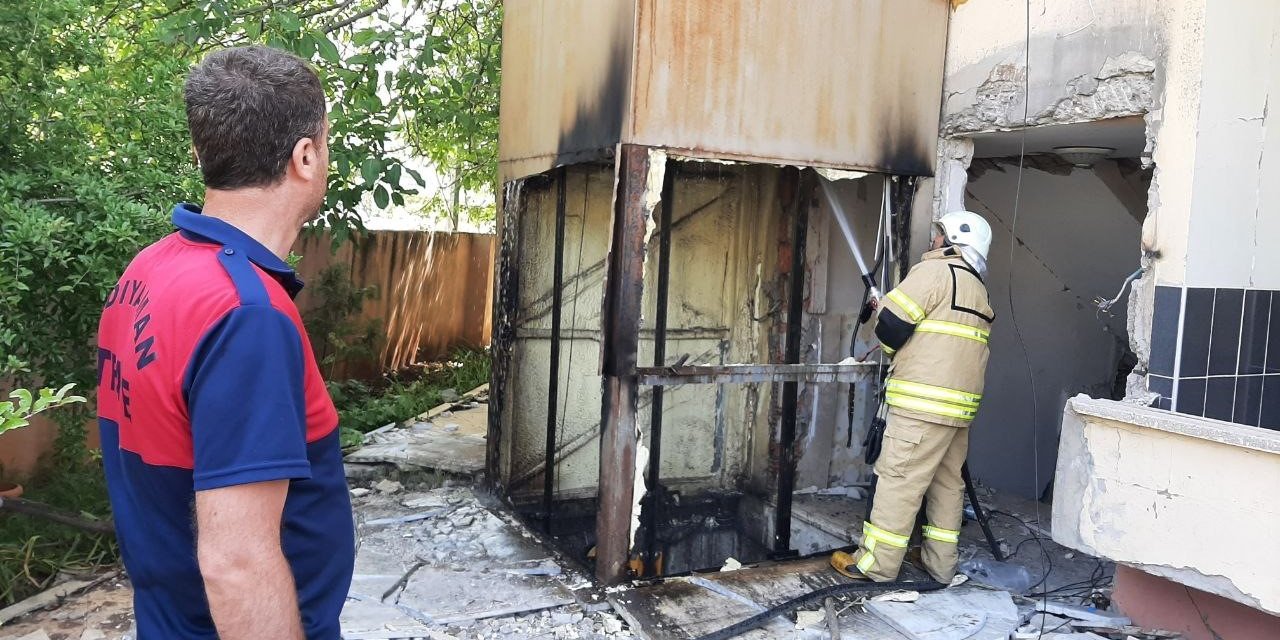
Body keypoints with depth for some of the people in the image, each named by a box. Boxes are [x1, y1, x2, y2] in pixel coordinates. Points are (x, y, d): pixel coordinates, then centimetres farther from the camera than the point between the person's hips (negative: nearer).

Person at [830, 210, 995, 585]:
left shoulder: (935, 271, -8)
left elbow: (891, 327, -13)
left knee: (899, 481, -4)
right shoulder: (978, 290, 19)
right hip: (961, 404, 9)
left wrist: (887, 336, 8)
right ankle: (940, 565, 23)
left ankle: (876, 564, 3)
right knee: (948, 483, 14)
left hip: (924, 404, -9)